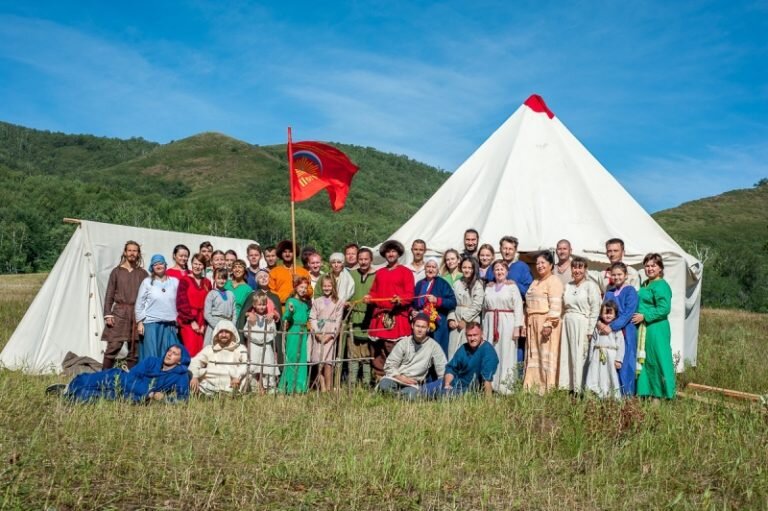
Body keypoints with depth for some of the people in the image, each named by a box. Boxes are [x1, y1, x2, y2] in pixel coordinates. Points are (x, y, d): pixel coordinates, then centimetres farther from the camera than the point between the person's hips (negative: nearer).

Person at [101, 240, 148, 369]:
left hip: (137, 314, 1)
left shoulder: (143, 274, 8)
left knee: (134, 351, 5)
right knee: (112, 348, -7)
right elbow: (109, 295, 6)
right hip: (119, 313, -1)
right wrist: (108, 314, -3)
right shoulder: (116, 271, 8)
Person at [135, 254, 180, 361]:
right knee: (151, 355, -1)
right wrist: (139, 322, -3)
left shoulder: (175, 282, 7)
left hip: (169, 324, 2)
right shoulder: (147, 282, 4)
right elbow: (139, 304, 4)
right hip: (151, 323, -2)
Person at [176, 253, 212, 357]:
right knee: (191, 351, -12)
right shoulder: (184, 280, 1)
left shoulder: (207, 283, 13)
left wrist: (204, 323, -2)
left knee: (200, 352, -1)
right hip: (188, 322, -4)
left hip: (202, 322, 4)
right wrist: (192, 321, -10)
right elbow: (182, 303, -6)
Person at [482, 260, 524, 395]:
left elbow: (518, 307, -4)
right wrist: (483, 327, 9)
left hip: (507, 323, -4)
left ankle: (505, 386, 1)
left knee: (506, 354, -3)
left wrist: (517, 327, -11)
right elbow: (484, 308, 14)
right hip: (490, 323, 4)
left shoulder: (512, 286, 1)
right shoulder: (488, 287, 13)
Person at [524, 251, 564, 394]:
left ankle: (547, 389, -5)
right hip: (533, 324, 9)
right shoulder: (535, 282, 22)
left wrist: (549, 324, -23)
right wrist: (526, 323, 15)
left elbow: (555, 305, -15)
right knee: (533, 355, 8)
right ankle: (532, 387, 13)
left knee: (546, 355, -7)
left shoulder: (554, 281, -5)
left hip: (546, 323, -8)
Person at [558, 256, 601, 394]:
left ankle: (580, 390, 2)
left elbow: (595, 309, -8)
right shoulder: (568, 286, 14)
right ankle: (567, 386, 12)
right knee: (566, 355, 5)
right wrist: (564, 324, 5)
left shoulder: (590, 286, -4)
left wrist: (590, 331, -13)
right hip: (567, 324, 6)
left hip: (582, 325, -6)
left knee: (579, 357, -5)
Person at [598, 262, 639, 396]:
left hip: (626, 332, -5)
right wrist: (600, 322, -12)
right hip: (609, 332, 5)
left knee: (624, 363, -3)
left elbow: (628, 313, -13)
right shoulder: (609, 292, 14)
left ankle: (626, 394, 5)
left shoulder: (630, 291, -3)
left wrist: (612, 327, -20)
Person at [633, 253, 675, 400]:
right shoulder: (645, 284, 16)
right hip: (643, 329, 9)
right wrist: (637, 316, 12)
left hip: (656, 329, -9)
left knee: (657, 360, -3)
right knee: (643, 360, 12)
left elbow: (664, 308, -20)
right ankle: (646, 392, 20)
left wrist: (644, 316, -18)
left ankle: (659, 394, 5)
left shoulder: (661, 286, -11)